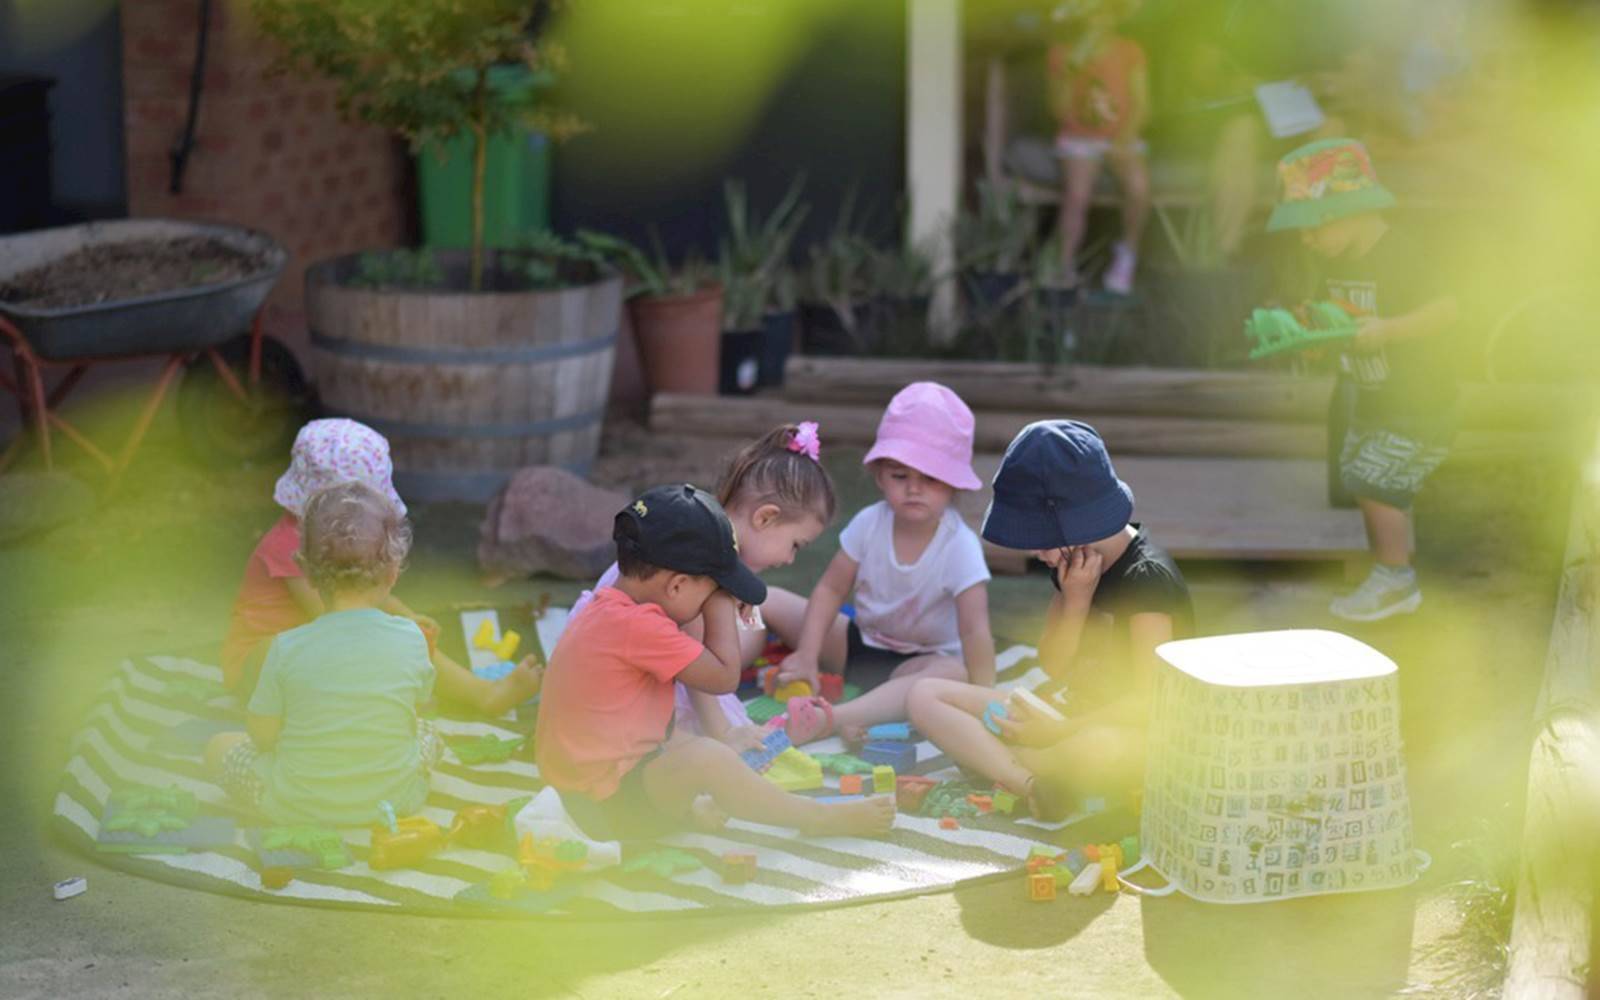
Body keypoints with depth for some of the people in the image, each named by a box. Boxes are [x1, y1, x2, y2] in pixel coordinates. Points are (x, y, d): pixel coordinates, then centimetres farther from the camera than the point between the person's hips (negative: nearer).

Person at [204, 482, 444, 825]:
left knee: (220, 747, 21)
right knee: (426, 734, 32)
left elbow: (261, 734, -9)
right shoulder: (411, 639, -13)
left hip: (297, 807, -3)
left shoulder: (288, 647, -18)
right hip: (394, 798, 3)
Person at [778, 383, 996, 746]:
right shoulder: (870, 523, -11)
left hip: (918, 660, -5)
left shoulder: (960, 546, -22)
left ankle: (833, 718, -60)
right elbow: (831, 589, -6)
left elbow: (975, 630, -29)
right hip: (860, 641, 5)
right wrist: (806, 657, -17)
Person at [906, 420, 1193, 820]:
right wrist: (1075, 601, -12)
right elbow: (1054, 668, 4)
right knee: (925, 696, -5)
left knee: (1096, 749, -47)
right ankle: (1029, 783, -27)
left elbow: (1149, 701, -23)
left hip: (1141, 739, -9)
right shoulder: (1074, 565, 7)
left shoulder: (1148, 577, -19)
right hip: (1079, 718, 9)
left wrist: (1058, 731, -30)